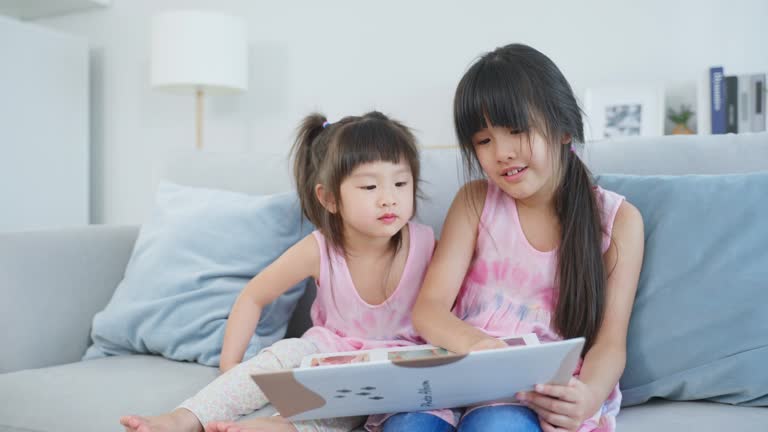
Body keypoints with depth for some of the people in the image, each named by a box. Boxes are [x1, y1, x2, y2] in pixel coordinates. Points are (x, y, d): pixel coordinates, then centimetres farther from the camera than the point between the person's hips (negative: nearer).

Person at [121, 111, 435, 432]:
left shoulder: (425, 244, -19)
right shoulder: (318, 250, -19)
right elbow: (254, 297, -6)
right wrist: (229, 367, -11)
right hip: (332, 351, 1)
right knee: (287, 353, -28)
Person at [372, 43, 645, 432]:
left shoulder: (619, 220, 4)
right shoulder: (475, 201, 8)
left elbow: (611, 342, 0)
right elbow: (429, 307, -2)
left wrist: (588, 397, -24)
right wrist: (473, 342, -27)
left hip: (550, 389, -1)